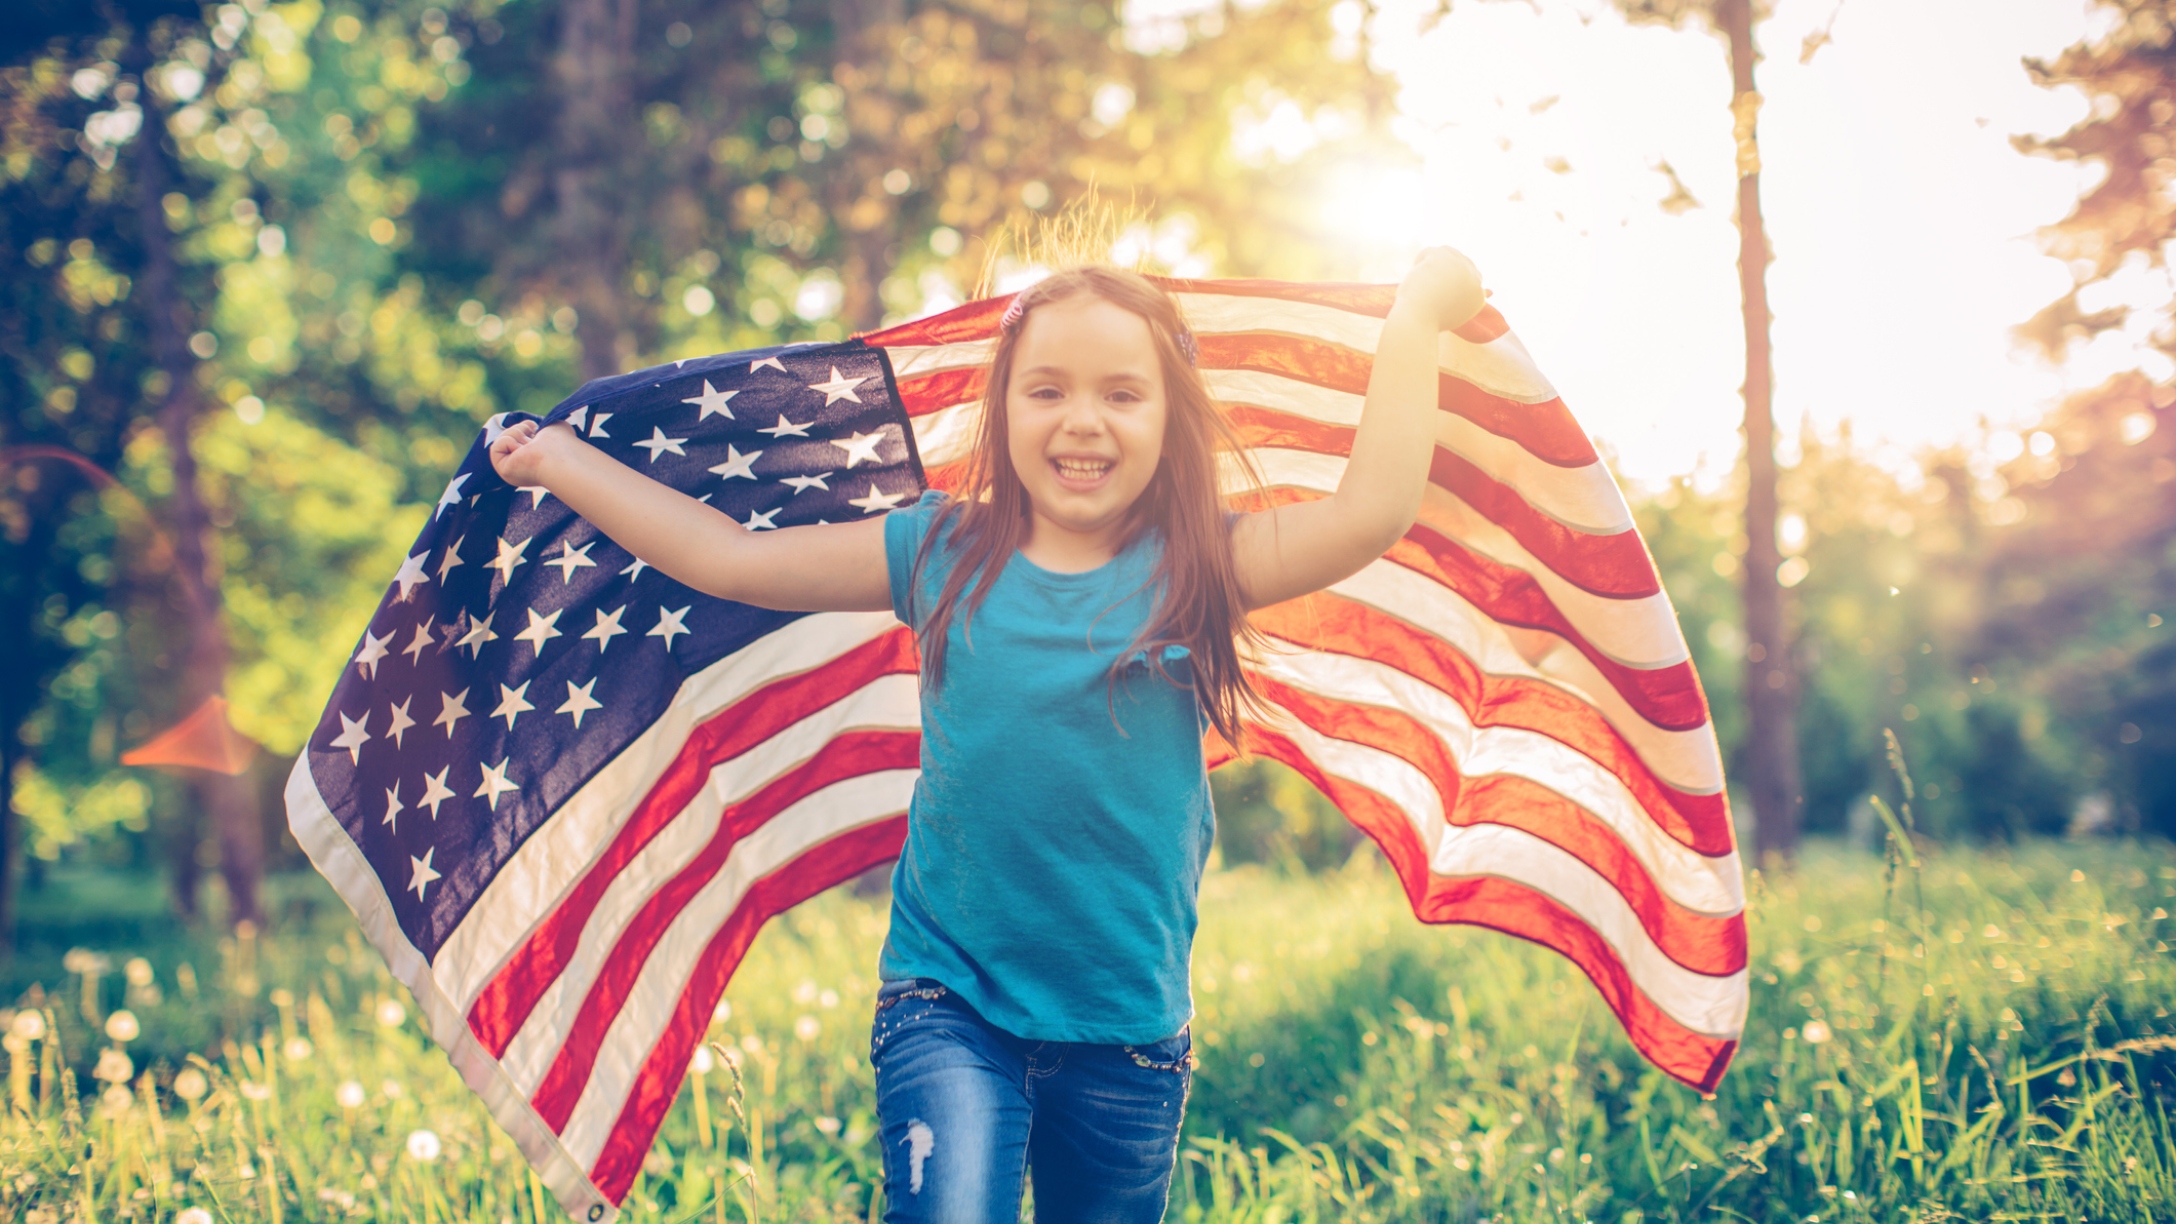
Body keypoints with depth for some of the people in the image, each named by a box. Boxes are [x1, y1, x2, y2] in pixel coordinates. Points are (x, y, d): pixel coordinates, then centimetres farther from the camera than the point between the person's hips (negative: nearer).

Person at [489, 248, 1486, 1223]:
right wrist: (560, 460, 9)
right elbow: (729, 560, 5)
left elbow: (1370, 513, -18)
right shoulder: (940, 555, 0)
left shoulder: (1193, 568, -3)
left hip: (1129, 1021, 1)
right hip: (948, 999, 0)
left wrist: (1418, 318, -13)